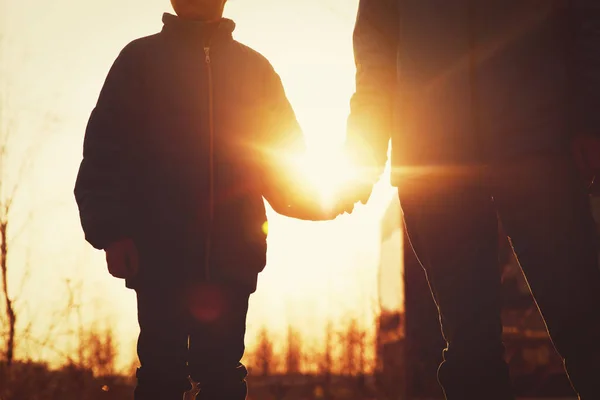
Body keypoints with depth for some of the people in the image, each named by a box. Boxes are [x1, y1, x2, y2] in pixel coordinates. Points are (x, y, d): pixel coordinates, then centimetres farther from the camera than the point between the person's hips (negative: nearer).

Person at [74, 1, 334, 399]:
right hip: (160, 252, -2)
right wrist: (111, 231, -10)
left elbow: (285, 154, 13)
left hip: (231, 255, 2)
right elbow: (104, 151, 1)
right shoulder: (142, 60, 8)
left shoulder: (255, 69, 15)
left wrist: (312, 198, -8)